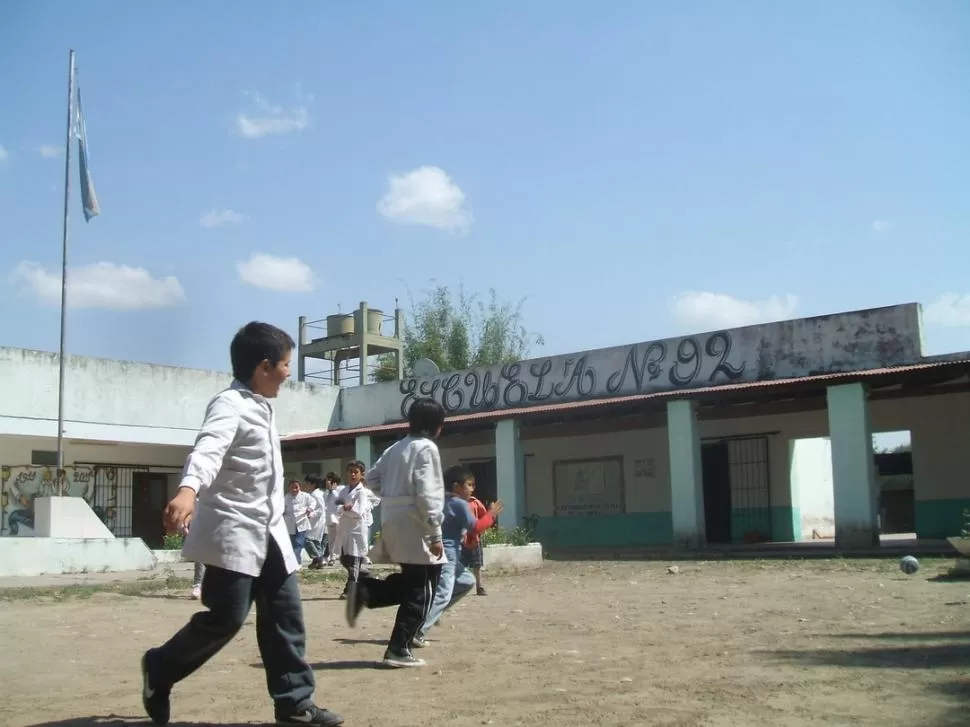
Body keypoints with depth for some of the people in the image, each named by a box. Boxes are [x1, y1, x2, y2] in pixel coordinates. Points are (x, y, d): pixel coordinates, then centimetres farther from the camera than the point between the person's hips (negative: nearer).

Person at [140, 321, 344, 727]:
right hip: (233, 530, -9)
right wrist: (188, 489, -54)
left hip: (268, 530, 9)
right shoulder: (230, 405, -16)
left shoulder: (263, 407, 14)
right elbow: (208, 449, -36)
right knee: (227, 616, -6)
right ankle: (159, 669, 16)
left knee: (285, 612, 6)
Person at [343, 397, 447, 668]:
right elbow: (427, 494, -18)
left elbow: (371, 477, 15)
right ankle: (398, 650, 0)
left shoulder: (395, 448, 14)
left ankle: (365, 591, 2)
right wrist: (436, 535, -16)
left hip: (394, 523, 8)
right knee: (420, 593, 1)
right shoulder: (427, 448, -11)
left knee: (409, 583, 21)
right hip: (415, 527, -8)